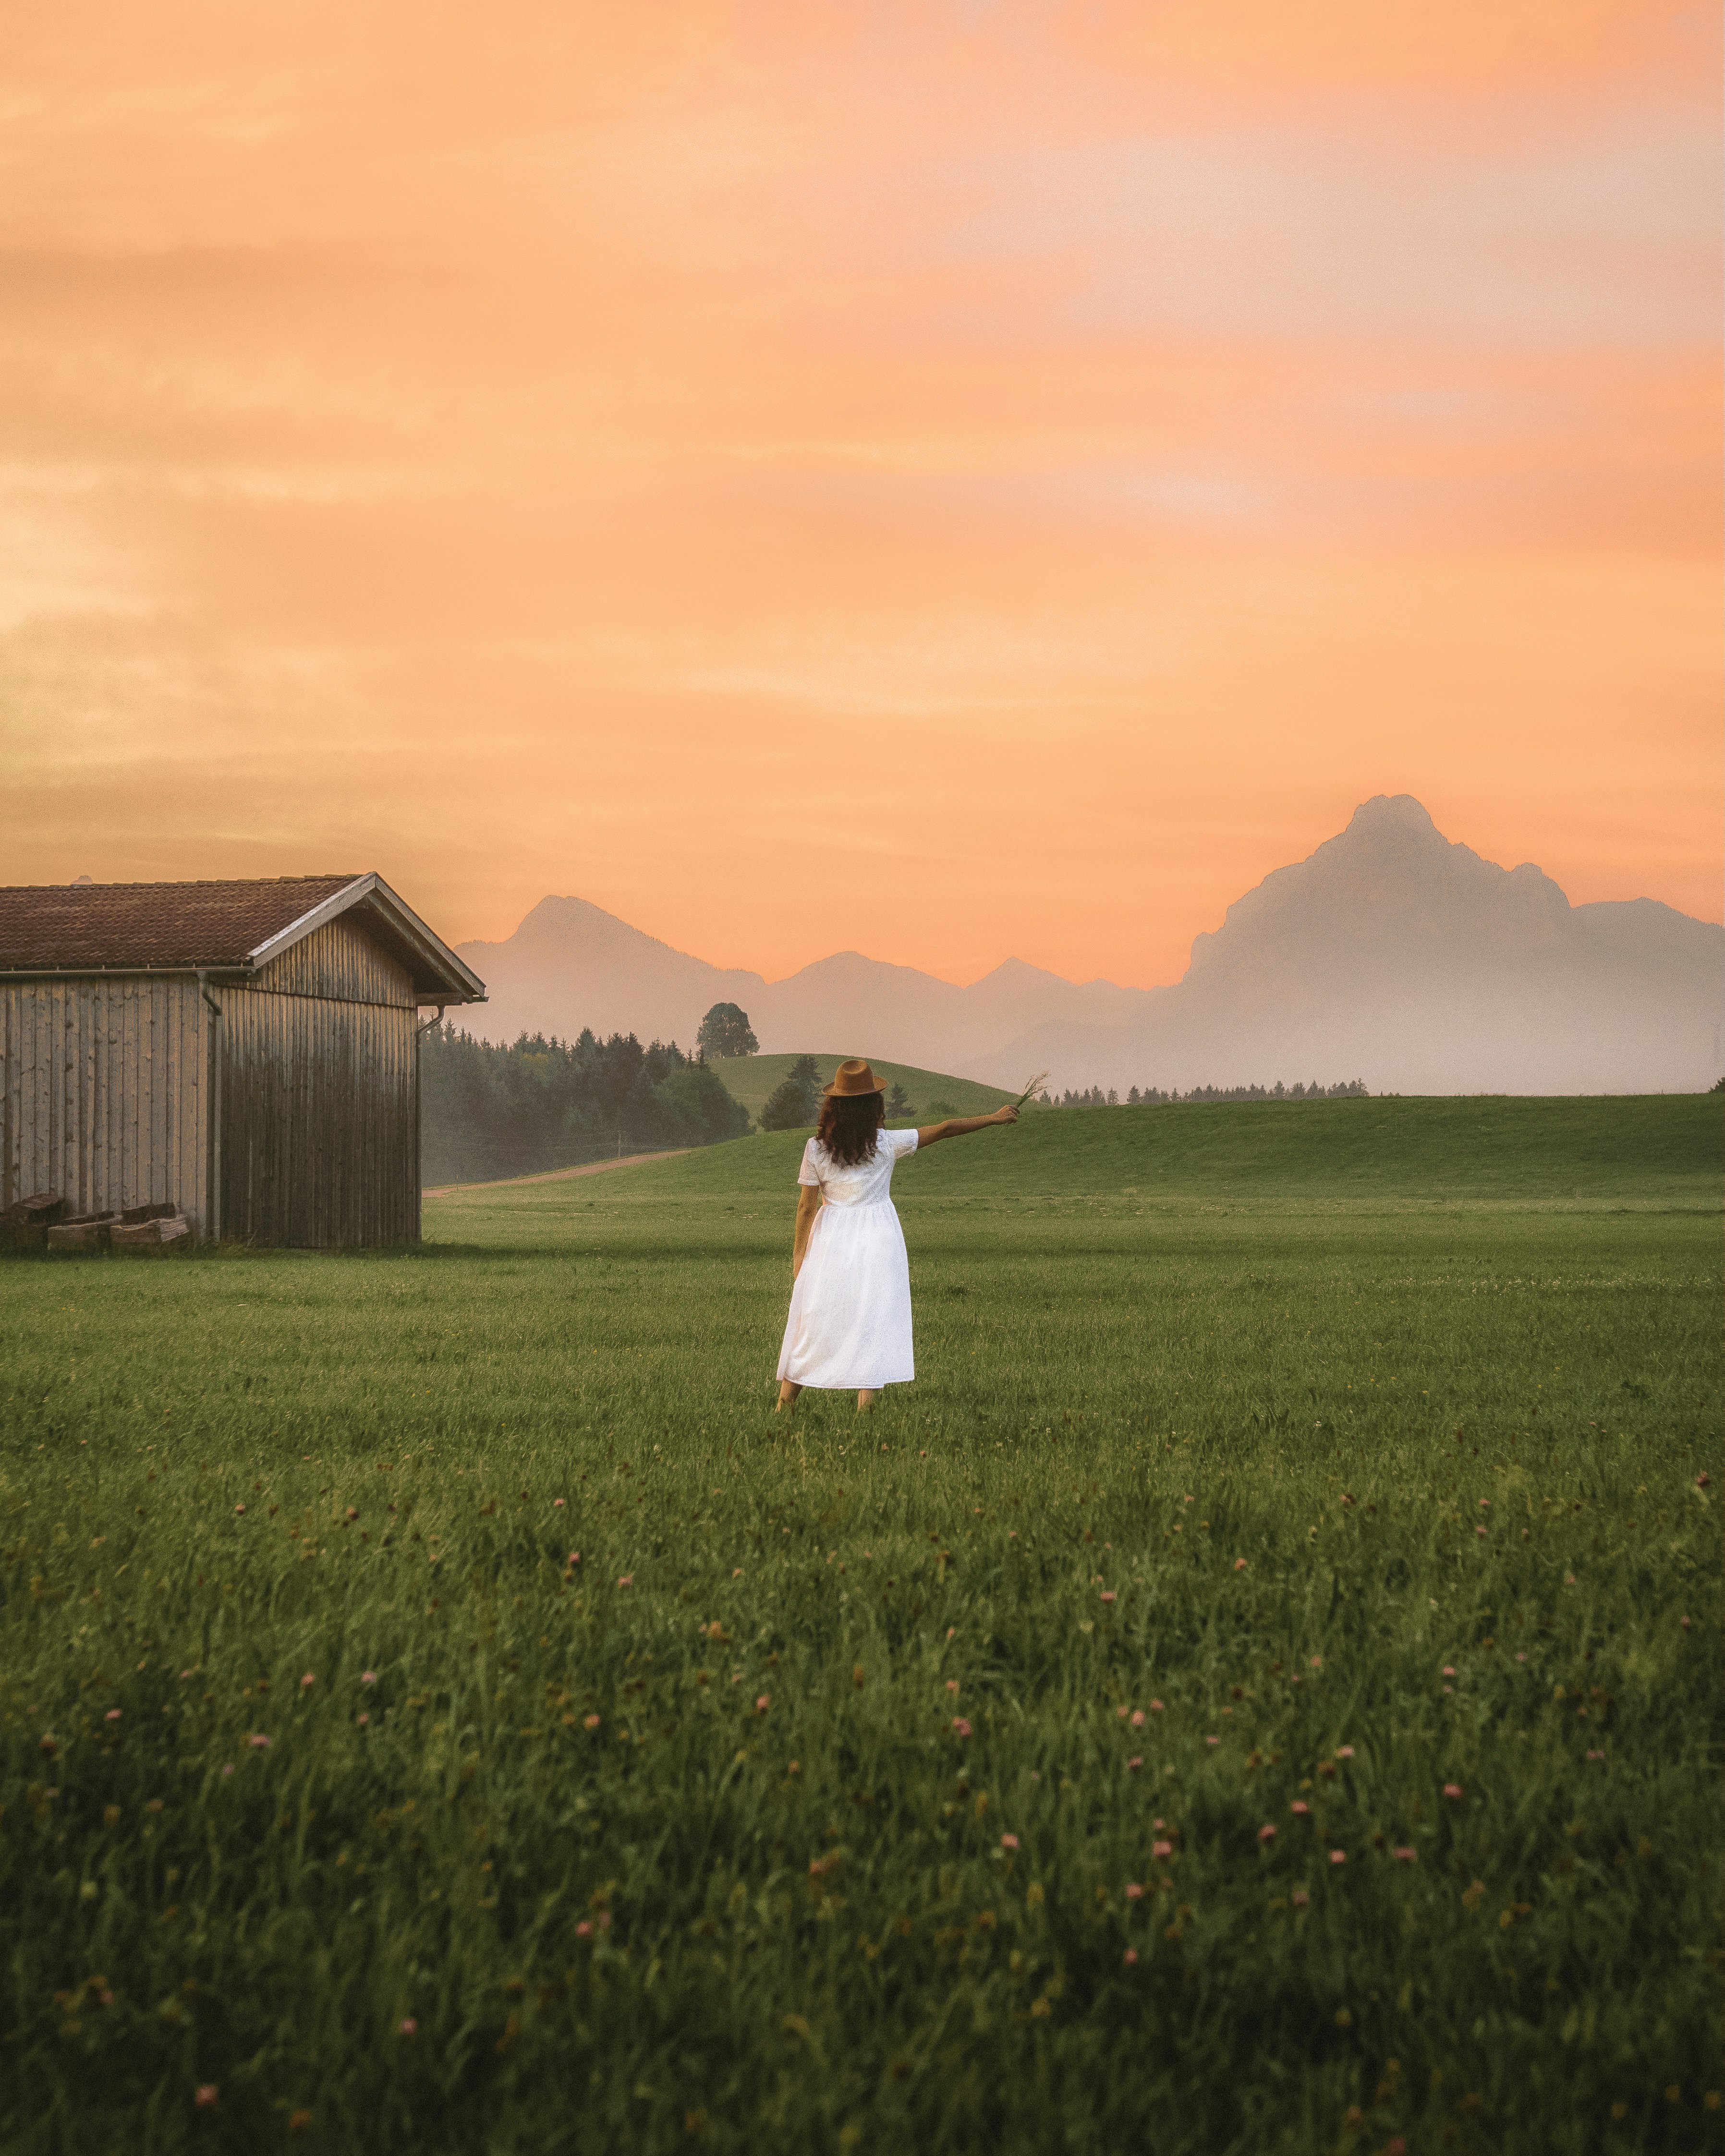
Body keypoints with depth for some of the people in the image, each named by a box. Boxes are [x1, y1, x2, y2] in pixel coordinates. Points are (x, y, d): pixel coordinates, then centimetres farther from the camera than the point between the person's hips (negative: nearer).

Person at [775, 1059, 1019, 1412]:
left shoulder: (816, 1148, -6)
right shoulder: (887, 1144, -8)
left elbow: (806, 1206, -4)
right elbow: (943, 1130, 0)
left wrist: (798, 1256, 4)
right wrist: (994, 1118, 10)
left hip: (830, 1239, 1)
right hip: (878, 1237, -1)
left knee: (812, 1323, 8)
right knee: (873, 1322, 3)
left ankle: (784, 1405, 11)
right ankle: (865, 1406, -2)